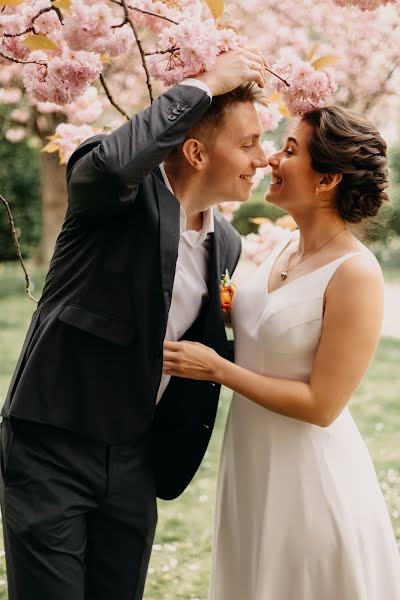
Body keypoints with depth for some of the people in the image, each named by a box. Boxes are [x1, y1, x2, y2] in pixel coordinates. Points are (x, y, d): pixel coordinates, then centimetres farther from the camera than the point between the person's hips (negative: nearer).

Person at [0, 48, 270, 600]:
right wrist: (202, 86, -27)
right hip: (52, 450, -6)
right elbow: (111, 161, -38)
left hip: (136, 459, 6)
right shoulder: (124, 194, -13)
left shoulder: (225, 243, 7)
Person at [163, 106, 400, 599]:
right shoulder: (288, 247, 3)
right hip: (252, 464, 8)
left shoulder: (355, 274, -21)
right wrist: (225, 312, -1)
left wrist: (216, 368, -17)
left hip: (308, 475, -8)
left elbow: (321, 405, -21)